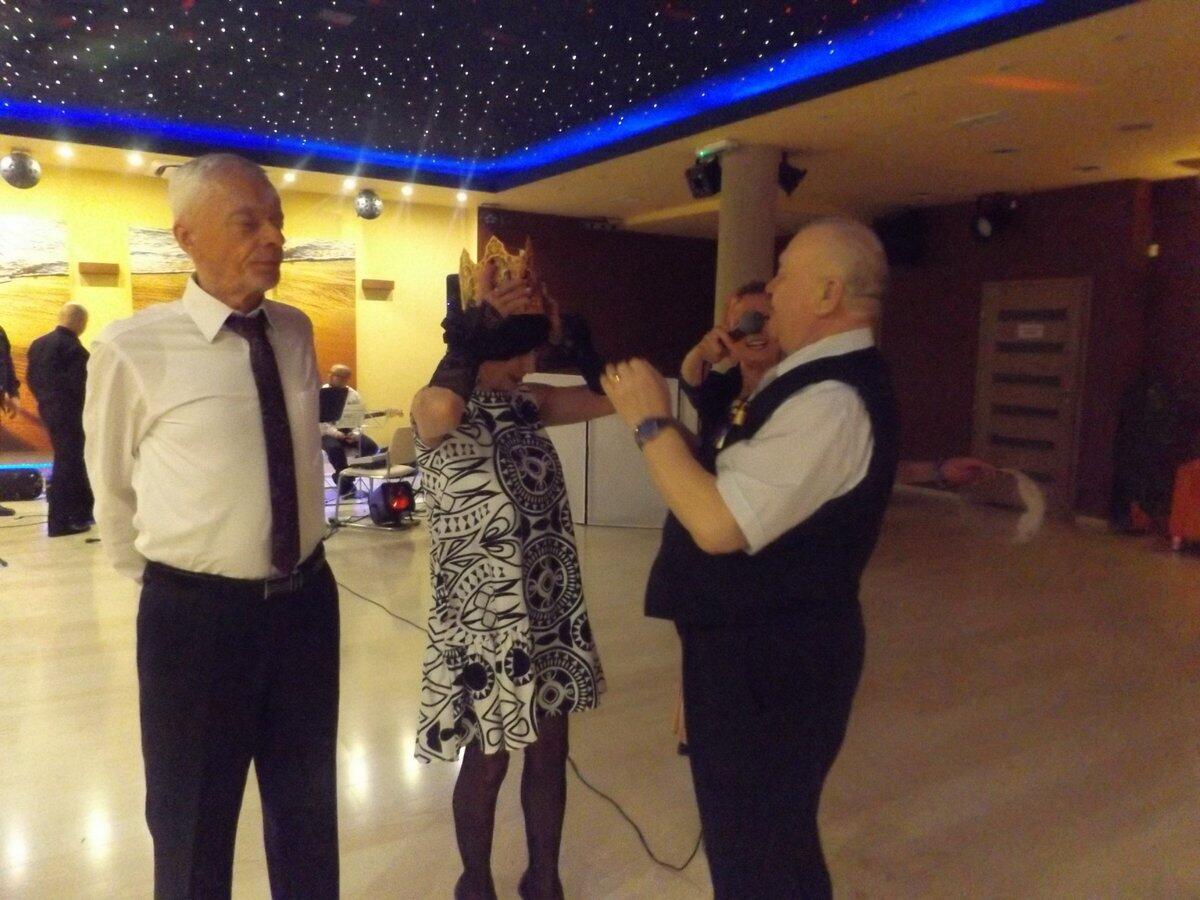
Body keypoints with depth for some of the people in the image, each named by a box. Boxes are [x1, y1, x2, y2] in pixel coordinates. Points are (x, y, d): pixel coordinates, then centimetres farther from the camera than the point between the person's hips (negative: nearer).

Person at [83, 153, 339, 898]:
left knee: (309, 809, 23)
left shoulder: (297, 332, -1)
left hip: (308, 600, 4)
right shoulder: (132, 349, -16)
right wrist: (159, 576, 9)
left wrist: (296, 575, 13)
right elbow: (112, 487, -1)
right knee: (193, 825, 18)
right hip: (197, 613, -4)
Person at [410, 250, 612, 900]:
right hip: (483, 617, -6)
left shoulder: (527, 403, 5)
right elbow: (443, 409, -38)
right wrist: (484, 317, -28)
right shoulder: (435, 411, -13)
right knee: (488, 760, 11)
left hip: (552, 610, 6)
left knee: (549, 752, 17)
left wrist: (566, 325, -5)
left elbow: (608, 397, 2)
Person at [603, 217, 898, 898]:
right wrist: (663, 416, 5)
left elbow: (717, 525, -30)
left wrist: (651, 420, -21)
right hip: (768, 642, 10)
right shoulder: (823, 381, 9)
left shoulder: (830, 400, -26)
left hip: (768, 658, -10)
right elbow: (731, 485, 14)